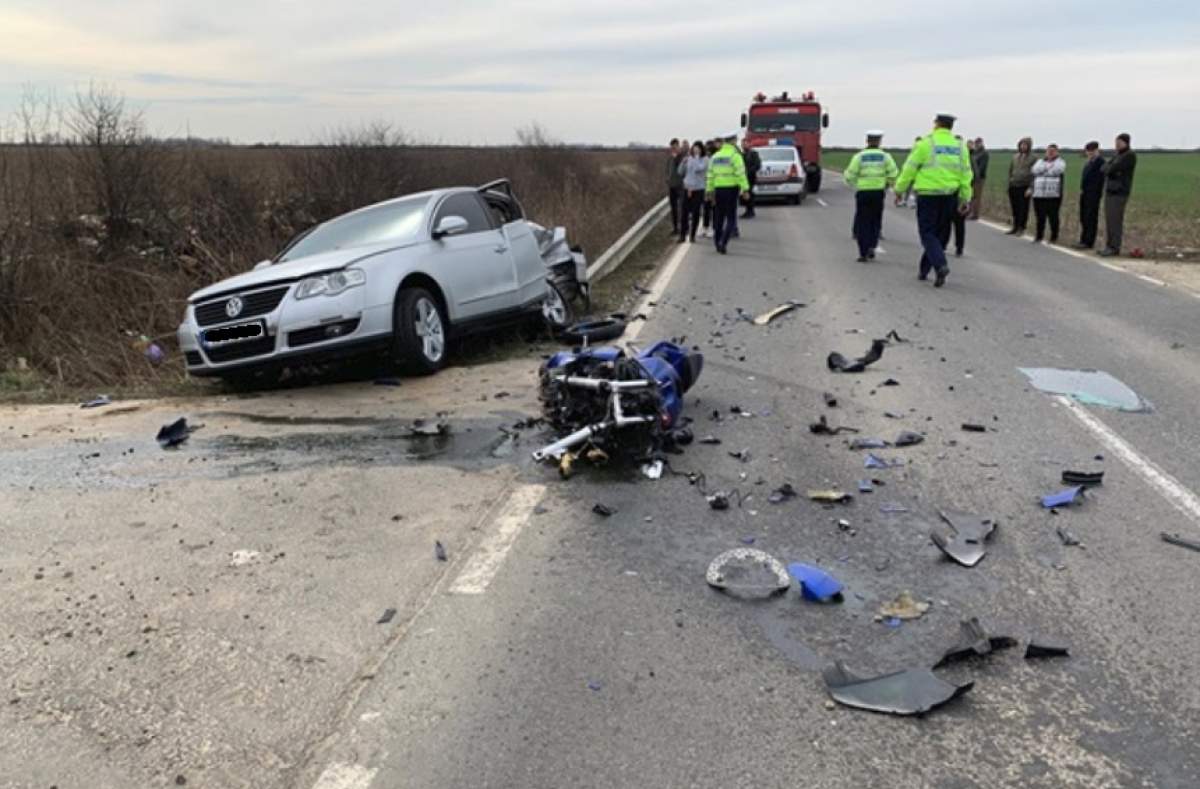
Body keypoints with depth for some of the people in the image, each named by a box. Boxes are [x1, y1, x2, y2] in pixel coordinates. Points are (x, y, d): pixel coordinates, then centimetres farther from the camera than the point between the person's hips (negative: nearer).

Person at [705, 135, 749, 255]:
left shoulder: (715, 156, 10)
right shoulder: (735, 155, -8)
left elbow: (710, 175, 11)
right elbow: (740, 173, -15)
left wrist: (709, 191, 15)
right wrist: (745, 189, -14)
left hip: (718, 189, 5)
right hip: (731, 188, -5)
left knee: (719, 218, 15)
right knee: (731, 218, 0)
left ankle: (718, 242, 19)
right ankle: (723, 242, -14)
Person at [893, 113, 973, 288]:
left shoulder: (926, 143, -5)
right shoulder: (959, 146, 8)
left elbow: (910, 168, -4)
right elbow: (965, 174, 8)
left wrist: (899, 190, 6)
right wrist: (965, 198, 13)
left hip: (927, 194, -4)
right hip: (949, 196, 4)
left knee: (928, 233, -1)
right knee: (941, 234, 13)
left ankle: (941, 264, -23)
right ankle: (924, 269, 22)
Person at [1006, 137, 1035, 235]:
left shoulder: (1032, 158, -2)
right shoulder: (1015, 157, 12)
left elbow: (1034, 173, -6)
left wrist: (1031, 187, -14)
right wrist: (1009, 181, 11)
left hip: (1024, 186, -4)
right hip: (1013, 186, 4)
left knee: (1023, 208, -3)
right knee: (1015, 208, 9)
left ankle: (1021, 228, 3)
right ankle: (1015, 227, 18)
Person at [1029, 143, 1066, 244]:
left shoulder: (1060, 162, 7)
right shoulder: (1040, 161, 19)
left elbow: (1057, 171, -13)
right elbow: (1035, 170, 0)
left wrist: (1044, 169, -1)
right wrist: (1047, 167, -7)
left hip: (1054, 195, -3)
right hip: (1039, 194, 3)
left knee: (1053, 216, -3)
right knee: (1040, 216, 4)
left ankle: (1054, 238, 5)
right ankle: (1039, 236, 14)